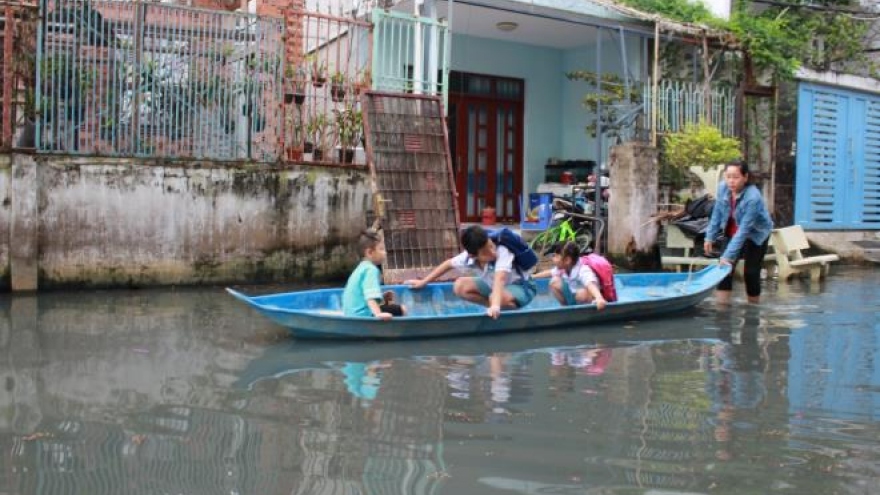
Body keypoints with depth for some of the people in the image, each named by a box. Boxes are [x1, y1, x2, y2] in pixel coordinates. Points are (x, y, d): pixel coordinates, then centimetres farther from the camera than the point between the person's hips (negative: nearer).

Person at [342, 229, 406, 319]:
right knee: (401, 309, -11)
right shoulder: (371, 270, -16)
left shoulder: (362, 267, 16)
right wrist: (378, 314, -46)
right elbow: (370, 296, -33)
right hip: (361, 315, -10)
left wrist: (382, 297, 19)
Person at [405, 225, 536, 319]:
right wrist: (423, 282, 0)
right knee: (460, 286, -13)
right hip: (493, 285, 7)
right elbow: (448, 264, -3)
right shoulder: (468, 256, -21)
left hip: (521, 287, -7)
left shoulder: (503, 252, -37)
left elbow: (500, 280, -51)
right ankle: (498, 307, -8)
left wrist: (495, 306, -65)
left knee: (499, 298, -40)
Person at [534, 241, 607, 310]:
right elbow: (550, 272, 14)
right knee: (555, 282, -3)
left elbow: (591, 285, -55)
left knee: (583, 293, -39)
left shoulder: (583, 271, -34)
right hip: (574, 298, 8)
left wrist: (599, 299, -74)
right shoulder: (562, 268, -8)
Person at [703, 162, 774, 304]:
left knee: (751, 271, -4)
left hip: (756, 235, -5)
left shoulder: (753, 198, -35)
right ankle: (721, 305, -3)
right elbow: (717, 213, -4)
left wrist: (728, 255, -39)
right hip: (732, 232, 5)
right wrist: (710, 237, -4)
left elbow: (743, 230, -36)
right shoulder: (723, 187, -20)